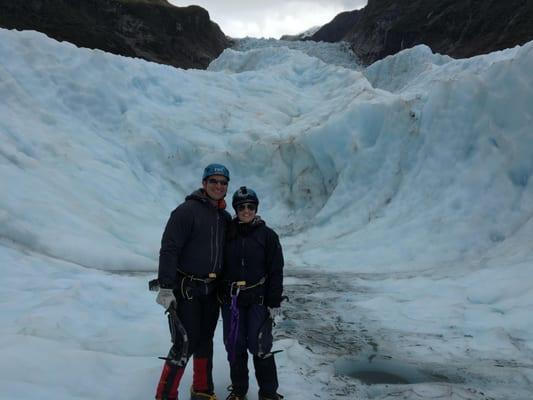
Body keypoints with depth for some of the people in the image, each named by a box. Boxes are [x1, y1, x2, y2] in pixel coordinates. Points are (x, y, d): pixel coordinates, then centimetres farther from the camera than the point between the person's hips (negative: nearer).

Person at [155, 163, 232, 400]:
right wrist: (166, 287, -22)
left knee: (205, 341, 17)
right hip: (185, 289, -7)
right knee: (185, 344, -8)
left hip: (212, 290, 7)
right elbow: (169, 249, -18)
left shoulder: (225, 217, 9)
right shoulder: (188, 210, -13)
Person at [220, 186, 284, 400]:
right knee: (234, 346, 10)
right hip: (231, 300, 3)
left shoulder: (267, 235, -3)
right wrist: (220, 294, 7)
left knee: (259, 346, -3)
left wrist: (273, 303, -6)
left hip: (258, 299, -3)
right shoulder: (227, 234, 4)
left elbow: (276, 271, -3)